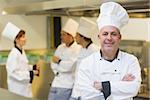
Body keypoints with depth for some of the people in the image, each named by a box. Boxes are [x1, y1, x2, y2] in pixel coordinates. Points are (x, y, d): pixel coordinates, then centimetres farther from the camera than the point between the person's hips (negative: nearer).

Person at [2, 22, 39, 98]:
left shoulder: (22, 51, 7)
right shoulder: (14, 54, -20)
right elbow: (13, 72, -23)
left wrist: (33, 67, 3)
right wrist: (30, 73, -22)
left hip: (25, 86, 8)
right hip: (17, 88, -8)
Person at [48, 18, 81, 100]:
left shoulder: (78, 49, -10)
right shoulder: (60, 48, 10)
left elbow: (72, 66, -18)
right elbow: (53, 65, 7)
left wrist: (59, 61, -6)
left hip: (68, 85, -6)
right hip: (57, 83, 6)